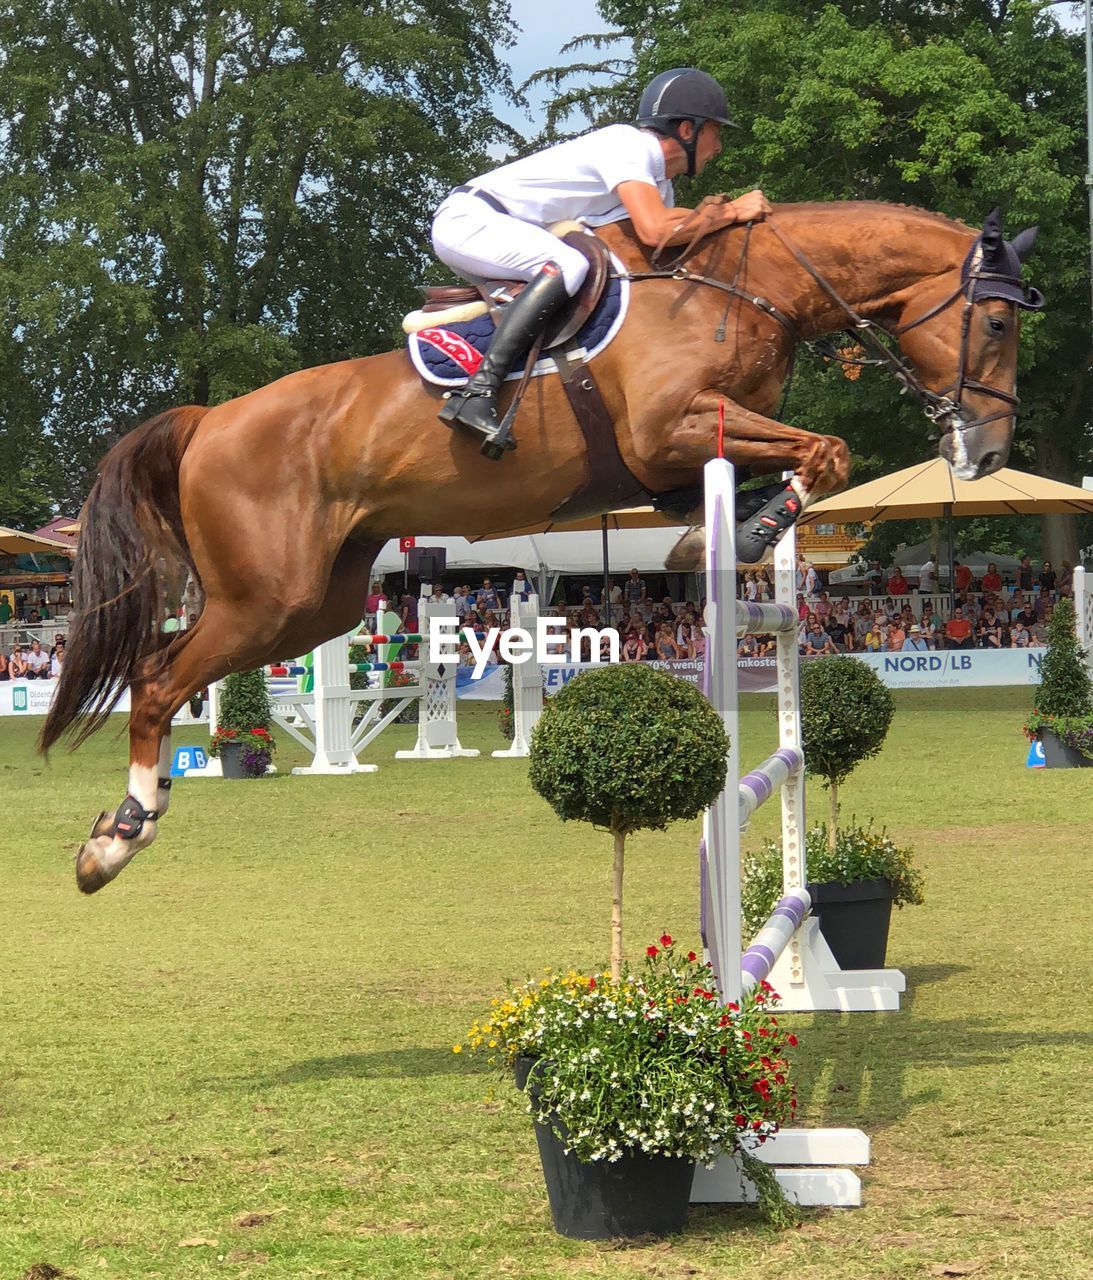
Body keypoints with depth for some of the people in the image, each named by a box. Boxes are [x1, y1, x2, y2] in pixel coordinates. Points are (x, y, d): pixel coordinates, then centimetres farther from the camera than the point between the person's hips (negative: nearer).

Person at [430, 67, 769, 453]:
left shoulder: (659, 183, 15)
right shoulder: (630, 145, -16)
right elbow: (655, 232, -29)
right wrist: (731, 212, -18)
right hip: (467, 216, -11)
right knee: (568, 263, -30)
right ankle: (478, 391, -39)